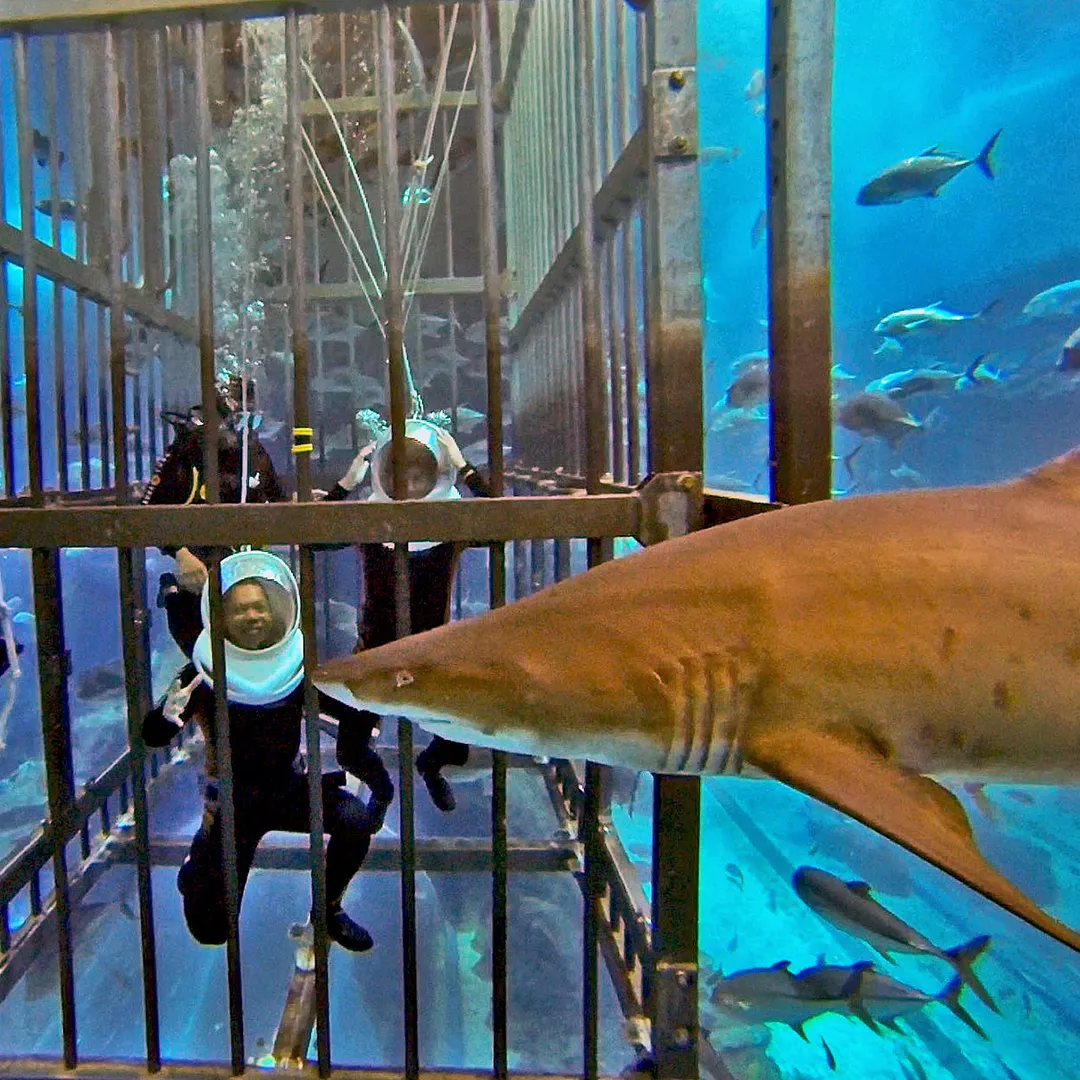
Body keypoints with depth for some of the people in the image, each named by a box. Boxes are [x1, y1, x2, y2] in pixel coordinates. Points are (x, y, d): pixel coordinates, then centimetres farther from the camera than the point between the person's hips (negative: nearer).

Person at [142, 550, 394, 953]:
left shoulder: (297, 668, -10)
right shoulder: (203, 674, -14)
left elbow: (358, 714, -10)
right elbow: (152, 737, -23)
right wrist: (167, 716, -44)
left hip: (289, 790, 1)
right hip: (231, 804, -1)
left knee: (356, 818, -28)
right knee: (211, 930, 2)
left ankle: (329, 910, 0)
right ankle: (196, 866, 37)